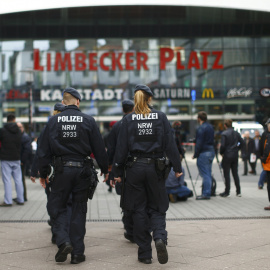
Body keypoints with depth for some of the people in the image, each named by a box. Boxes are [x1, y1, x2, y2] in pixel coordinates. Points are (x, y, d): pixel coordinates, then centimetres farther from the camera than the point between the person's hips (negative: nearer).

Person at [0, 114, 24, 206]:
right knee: (18, 179, 10)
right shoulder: (19, 131, 4)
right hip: (16, 159, 4)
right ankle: (20, 200, 14)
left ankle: (8, 201, -3)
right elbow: (20, 144, 9)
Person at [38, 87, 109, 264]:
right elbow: (99, 148, 0)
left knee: (57, 207, 12)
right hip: (82, 170, 0)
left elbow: (44, 150, 1)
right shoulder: (88, 120, -1)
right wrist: (105, 169, 12)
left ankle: (63, 241, -9)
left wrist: (43, 173, 10)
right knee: (79, 210, 8)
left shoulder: (54, 121, 0)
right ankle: (77, 252, 10)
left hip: (61, 170, 0)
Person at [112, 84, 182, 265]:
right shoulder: (161, 117, 0)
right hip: (156, 167, 0)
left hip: (135, 168, 0)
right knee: (157, 208, 13)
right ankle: (160, 237, -15)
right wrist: (177, 167, 6)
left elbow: (122, 147, -1)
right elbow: (170, 144, -1)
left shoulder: (128, 120, -1)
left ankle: (145, 253, 11)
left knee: (139, 210, 8)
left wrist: (118, 172, 5)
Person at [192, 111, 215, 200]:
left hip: (204, 153, -9)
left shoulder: (201, 128, -14)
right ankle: (208, 193, 17)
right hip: (211, 151, 9)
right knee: (208, 173, 12)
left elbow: (199, 143, -16)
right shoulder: (210, 127, 14)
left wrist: (195, 155, -10)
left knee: (205, 174, -7)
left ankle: (206, 194, -6)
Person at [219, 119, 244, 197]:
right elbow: (242, 143, 4)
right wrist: (236, 149, 12)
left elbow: (223, 145, -17)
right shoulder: (236, 133, 5)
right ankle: (238, 192, 15)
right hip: (235, 156, 5)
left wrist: (221, 152, -1)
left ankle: (227, 192, 2)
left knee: (226, 174, 1)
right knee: (235, 173, 13)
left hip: (227, 156, -5)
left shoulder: (224, 134, -12)